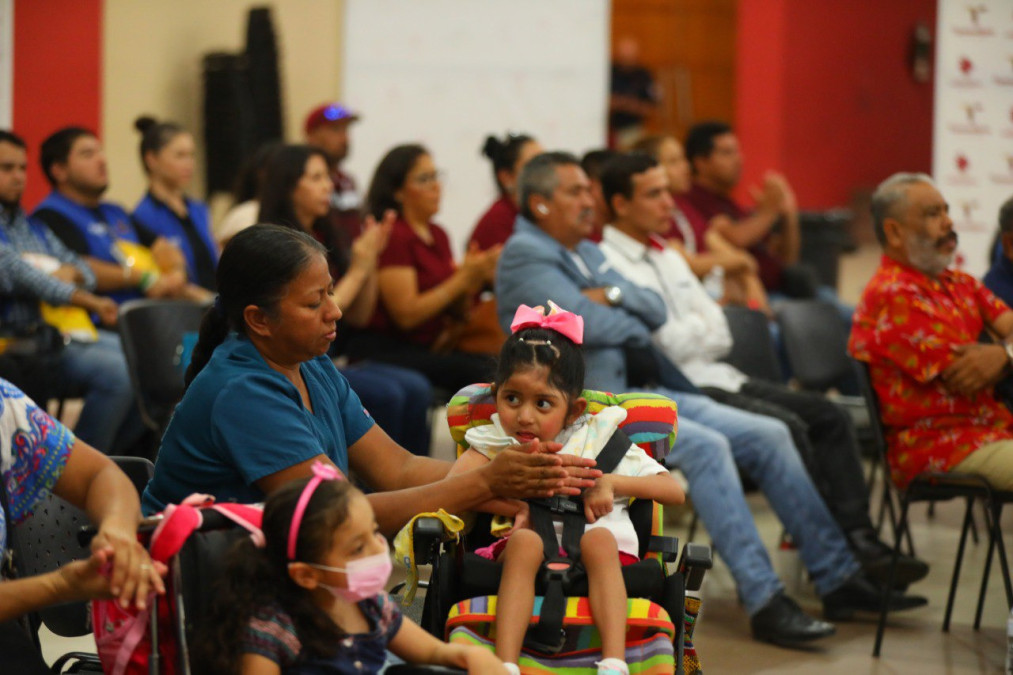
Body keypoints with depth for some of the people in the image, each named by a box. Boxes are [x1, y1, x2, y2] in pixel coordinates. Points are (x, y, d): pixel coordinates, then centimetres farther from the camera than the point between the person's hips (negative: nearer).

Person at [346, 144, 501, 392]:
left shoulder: (438, 235, 16)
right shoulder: (392, 236, -9)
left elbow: (454, 310, 16)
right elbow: (406, 315, -16)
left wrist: (476, 278, -5)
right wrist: (465, 277, -14)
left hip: (431, 347, 8)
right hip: (385, 350, -8)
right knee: (479, 371, -29)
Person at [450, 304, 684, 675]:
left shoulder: (599, 440, 15)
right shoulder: (496, 440, 16)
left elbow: (674, 491, 11)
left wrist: (611, 482, -4)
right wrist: (522, 507, -16)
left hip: (597, 559, 0)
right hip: (524, 557, 0)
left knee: (599, 538, -33)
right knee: (525, 540, -33)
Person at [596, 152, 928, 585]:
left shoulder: (668, 257, 22)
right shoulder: (608, 263, -8)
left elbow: (720, 336, 16)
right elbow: (667, 346, -16)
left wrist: (692, 334, -5)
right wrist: (700, 327, 3)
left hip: (717, 376, 9)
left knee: (829, 417, -5)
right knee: (785, 427, -26)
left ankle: (859, 537, -14)